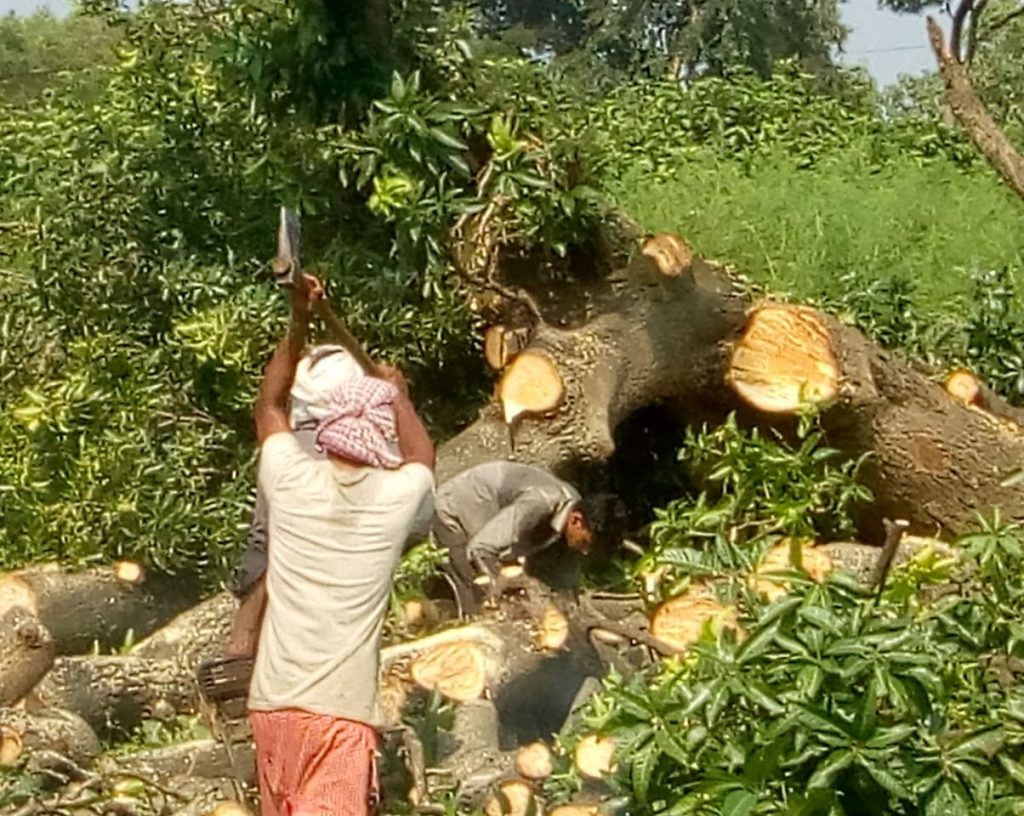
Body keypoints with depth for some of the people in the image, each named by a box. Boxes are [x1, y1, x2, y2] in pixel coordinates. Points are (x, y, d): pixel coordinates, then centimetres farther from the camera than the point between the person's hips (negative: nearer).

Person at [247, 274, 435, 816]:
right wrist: (398, 395, 42)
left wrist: (298, 323, 25)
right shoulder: (394, 497, -2)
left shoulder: (292, 480, 1)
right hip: (340, 708, -3)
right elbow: (422, 456, 26)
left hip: (276, 700, 3)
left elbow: (269, 406, 24)